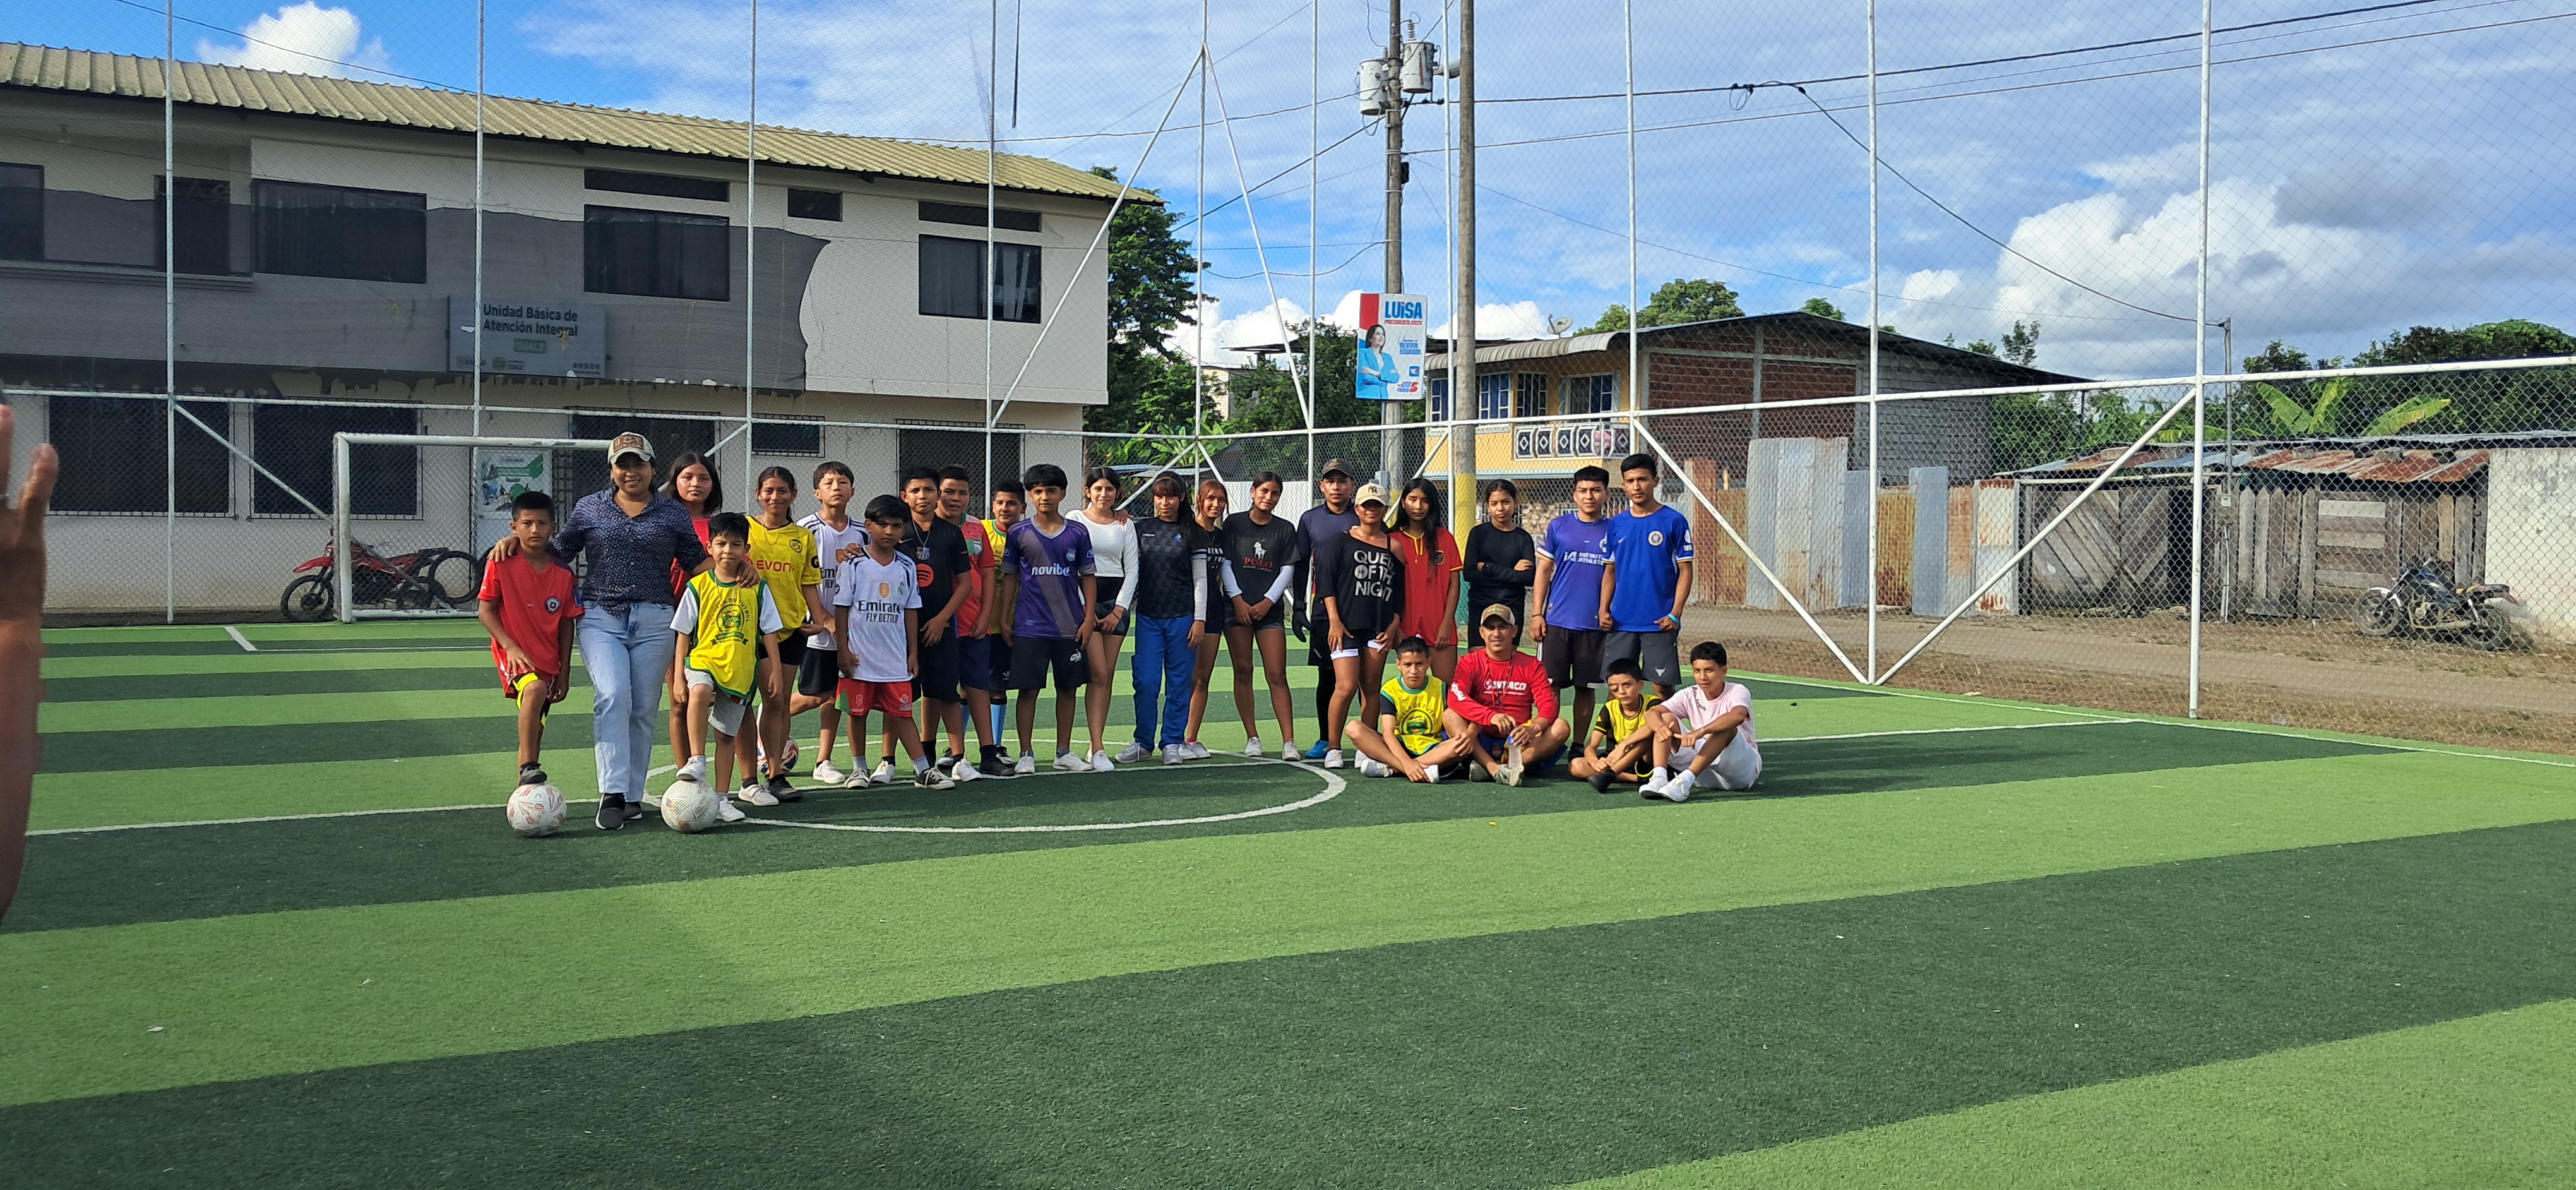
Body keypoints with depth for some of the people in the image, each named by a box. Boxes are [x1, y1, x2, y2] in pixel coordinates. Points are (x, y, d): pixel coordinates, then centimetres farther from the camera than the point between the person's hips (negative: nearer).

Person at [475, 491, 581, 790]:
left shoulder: (563, 573, 0)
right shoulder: (501, 564, -8)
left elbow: (566, 623, 6)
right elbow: (485, 610, -5)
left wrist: (564, 672, 7)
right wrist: (510, 646, -18)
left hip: (548, 661, 4)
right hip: (515, 653, -4)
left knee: (534, 727, 12)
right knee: (534, 689, -34)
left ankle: (525, 791, 30)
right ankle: (529, 769, -28)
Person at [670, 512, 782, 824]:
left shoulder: (757, 588, 4)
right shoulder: (698, 587, 0)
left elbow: (769, 632, 9)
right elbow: (684, 634, 4)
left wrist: (775, 670, 4)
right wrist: (679, 675, 0)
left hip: (741, 670, 2)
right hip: (704, 659, -2)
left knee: (726, 735, 7)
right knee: (700, 691, -36)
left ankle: (721, 799, 17)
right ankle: (697, 762, -31)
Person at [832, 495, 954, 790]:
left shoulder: (907, 566, 6)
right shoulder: (854, 564, -4)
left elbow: (911, 611, 10)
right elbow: (842, 608, -2)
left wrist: (913, 653, 8)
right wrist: (843, 649, -6)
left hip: (896, 658, 2)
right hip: (859, 656, -2)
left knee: (902, 713, 3)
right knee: (858, 712, 7)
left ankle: (924, 770, 4)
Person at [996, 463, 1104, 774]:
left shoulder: (1078, 532, 4)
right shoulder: (1019, 533, 2)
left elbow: (1087, 577, 8)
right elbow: (1009, 577, 7)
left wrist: (1088, 617, 0)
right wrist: (1005, 620, 3)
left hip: (1070, 626, 2)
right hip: (1029, 627, -2)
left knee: (1069, 687, 8)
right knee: (1028, 688, -1)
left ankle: (1064, 752, 19)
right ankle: (1026, 754, 8)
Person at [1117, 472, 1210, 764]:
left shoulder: (1193, 532, 3)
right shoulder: (1142, 529, 8)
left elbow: (1200, 580, 2)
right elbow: (1131, 572, 9)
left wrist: (1199, 620, -4)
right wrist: (1121, 607, -2)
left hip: (1182, 617, -1)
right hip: (1148, 617, 1)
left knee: (1179, 682, 3)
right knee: (1146, 682, -3)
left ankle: (1171, 743, 13)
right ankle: (1143, 742, 10)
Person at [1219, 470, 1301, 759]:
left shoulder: (1285, 529, 8)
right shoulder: (1233, 524, 6)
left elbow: (1288, 570, 5)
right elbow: (1224, 564, 3)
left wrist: (1267, 601, -6)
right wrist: (1237, 599, -7)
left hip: (1270, 609, 0)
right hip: (1237, 607, 0)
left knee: (1277, 675, -7)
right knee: (1243, 672, 3)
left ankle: (1289, 741, -10)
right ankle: (1252, 738, 10)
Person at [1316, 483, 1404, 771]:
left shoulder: (1394, 547, 13)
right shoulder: (1341, 542, 7)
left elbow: (1400, 592, 15)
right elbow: (1326, 580, 1)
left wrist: (1393, 626, 4)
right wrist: (1334, 621, -7)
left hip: (1379, 628, 3)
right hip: (1345, 626, -3)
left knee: (1371, 689, 3)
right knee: (1346, 687, -12)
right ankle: (1333, 749, -1)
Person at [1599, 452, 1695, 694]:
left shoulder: (1674, 521, -3)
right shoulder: (1616, 524, 9)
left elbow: (1685, 571, -3)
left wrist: (1675, 614, -12)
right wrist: (1604, 610, 2)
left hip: (1659, 623, -4)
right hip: (1620, 621, 4)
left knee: (1663, 684, 0)